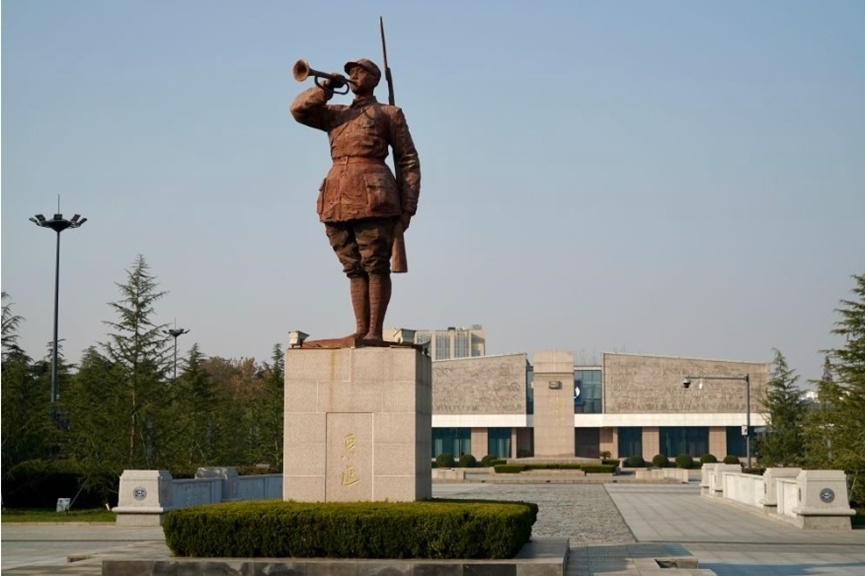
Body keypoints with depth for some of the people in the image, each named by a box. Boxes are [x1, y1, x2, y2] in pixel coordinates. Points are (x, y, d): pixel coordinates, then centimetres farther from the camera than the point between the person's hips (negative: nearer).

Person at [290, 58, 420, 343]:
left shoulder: (389, 114, 10)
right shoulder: (335, 114, 24)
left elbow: (408, 160, 6)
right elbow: (298, 109, 14)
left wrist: (407, 207, -2)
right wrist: (326, 87, 5)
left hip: (372, 197, -5)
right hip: (338, 198, 5)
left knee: (375, 265, -5)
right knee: (354, 267, 6)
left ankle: (375, 331, -5)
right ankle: (361, 329, 8)